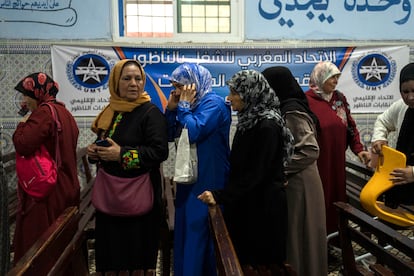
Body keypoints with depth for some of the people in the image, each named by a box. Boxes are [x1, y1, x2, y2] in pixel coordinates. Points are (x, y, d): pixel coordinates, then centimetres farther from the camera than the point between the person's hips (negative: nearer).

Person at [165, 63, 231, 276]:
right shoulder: (193, 104, 11)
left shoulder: (214, 104, -14)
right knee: (186, 232, 16)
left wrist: (184, 106, -14)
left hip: (208, 184, -9)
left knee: (201, 235, 2)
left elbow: (193, 132, -27)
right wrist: (172, 108, 0)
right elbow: (170, 135, 12)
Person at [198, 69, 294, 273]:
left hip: (263, 205, -8)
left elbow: (256, 173, -22)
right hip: (246, 202, 8)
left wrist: (220, 196, -22)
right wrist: (224, 194, 13)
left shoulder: (267, 126, -20)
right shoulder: (248, 120, 7)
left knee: (260, 263, 4)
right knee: (244, 259, 14)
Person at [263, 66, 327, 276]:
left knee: (298, 236, 4)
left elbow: (310, 151, -22)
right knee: (293, 235, 18)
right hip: (292, 182, 9)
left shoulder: (292, 112, -18)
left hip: (298, 184, -9)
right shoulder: (285, 109, 10)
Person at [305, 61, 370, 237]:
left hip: (337, 159, 6)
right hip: (316, 161, -5)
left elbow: (350, 126, 12)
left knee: (337, 194, 12)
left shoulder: (340, 98, 8)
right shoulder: (307, 100, -10)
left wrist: (358, 149, 2)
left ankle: (335, 232, 28)